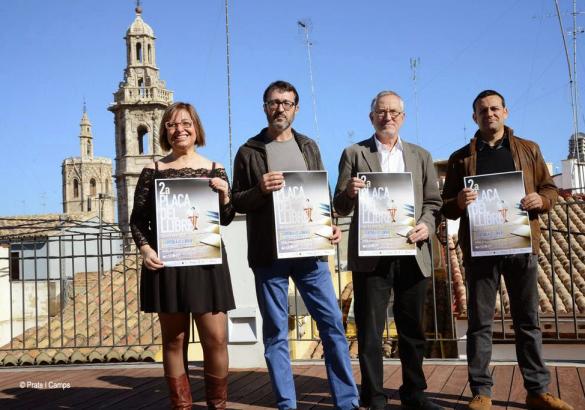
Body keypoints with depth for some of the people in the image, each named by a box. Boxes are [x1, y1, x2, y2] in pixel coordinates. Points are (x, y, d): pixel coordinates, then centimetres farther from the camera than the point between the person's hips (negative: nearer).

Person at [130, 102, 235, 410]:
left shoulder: (215, 170, 8)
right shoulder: (153, 171, 5)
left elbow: (226, 220, 10)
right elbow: (138, 218, 6)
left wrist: (224, 196, -10)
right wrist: (144, 248, -11)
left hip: (206, 261, 0)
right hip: (165, 263, 0)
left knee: (216, 338, -2)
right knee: (174, 339, 6)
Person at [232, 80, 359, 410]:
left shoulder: (309, 147, 13)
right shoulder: (249, 151, 4)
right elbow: (237, 202, 3)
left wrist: (331, 225, -2)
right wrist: (260, 190, -16)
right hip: (268, 255, -2)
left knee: (333, 324, 1)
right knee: (276, 332, 4)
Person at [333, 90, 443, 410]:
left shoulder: (421, 156, 15)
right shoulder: (354, 154, 7)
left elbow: (433, 201, 12)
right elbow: (340, 207, 4)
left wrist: (427, 225, -8)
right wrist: (350, 192, -18)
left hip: (412, 253, 3)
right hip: (370, 255, -2)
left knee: (412, 329, 10)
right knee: (370, 331, 1)